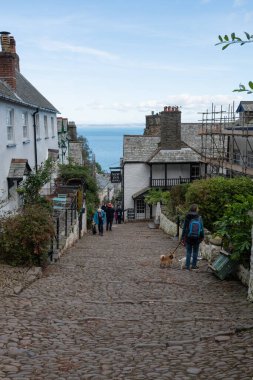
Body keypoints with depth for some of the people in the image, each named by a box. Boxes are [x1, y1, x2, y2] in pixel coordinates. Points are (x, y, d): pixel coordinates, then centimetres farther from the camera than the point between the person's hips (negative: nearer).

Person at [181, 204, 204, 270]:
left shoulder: (187, 218, -10)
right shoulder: (199, 218, -8)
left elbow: (184, 228, -4)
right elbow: (202, 228, -1)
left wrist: (183, 237, 4)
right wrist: (202, 237, 11)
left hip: (188, 238, 0)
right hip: (197, 238, 0)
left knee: (188, 252, 9)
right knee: (195, 252, 13)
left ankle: (187, 265, 11)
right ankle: (194, 265, 19)